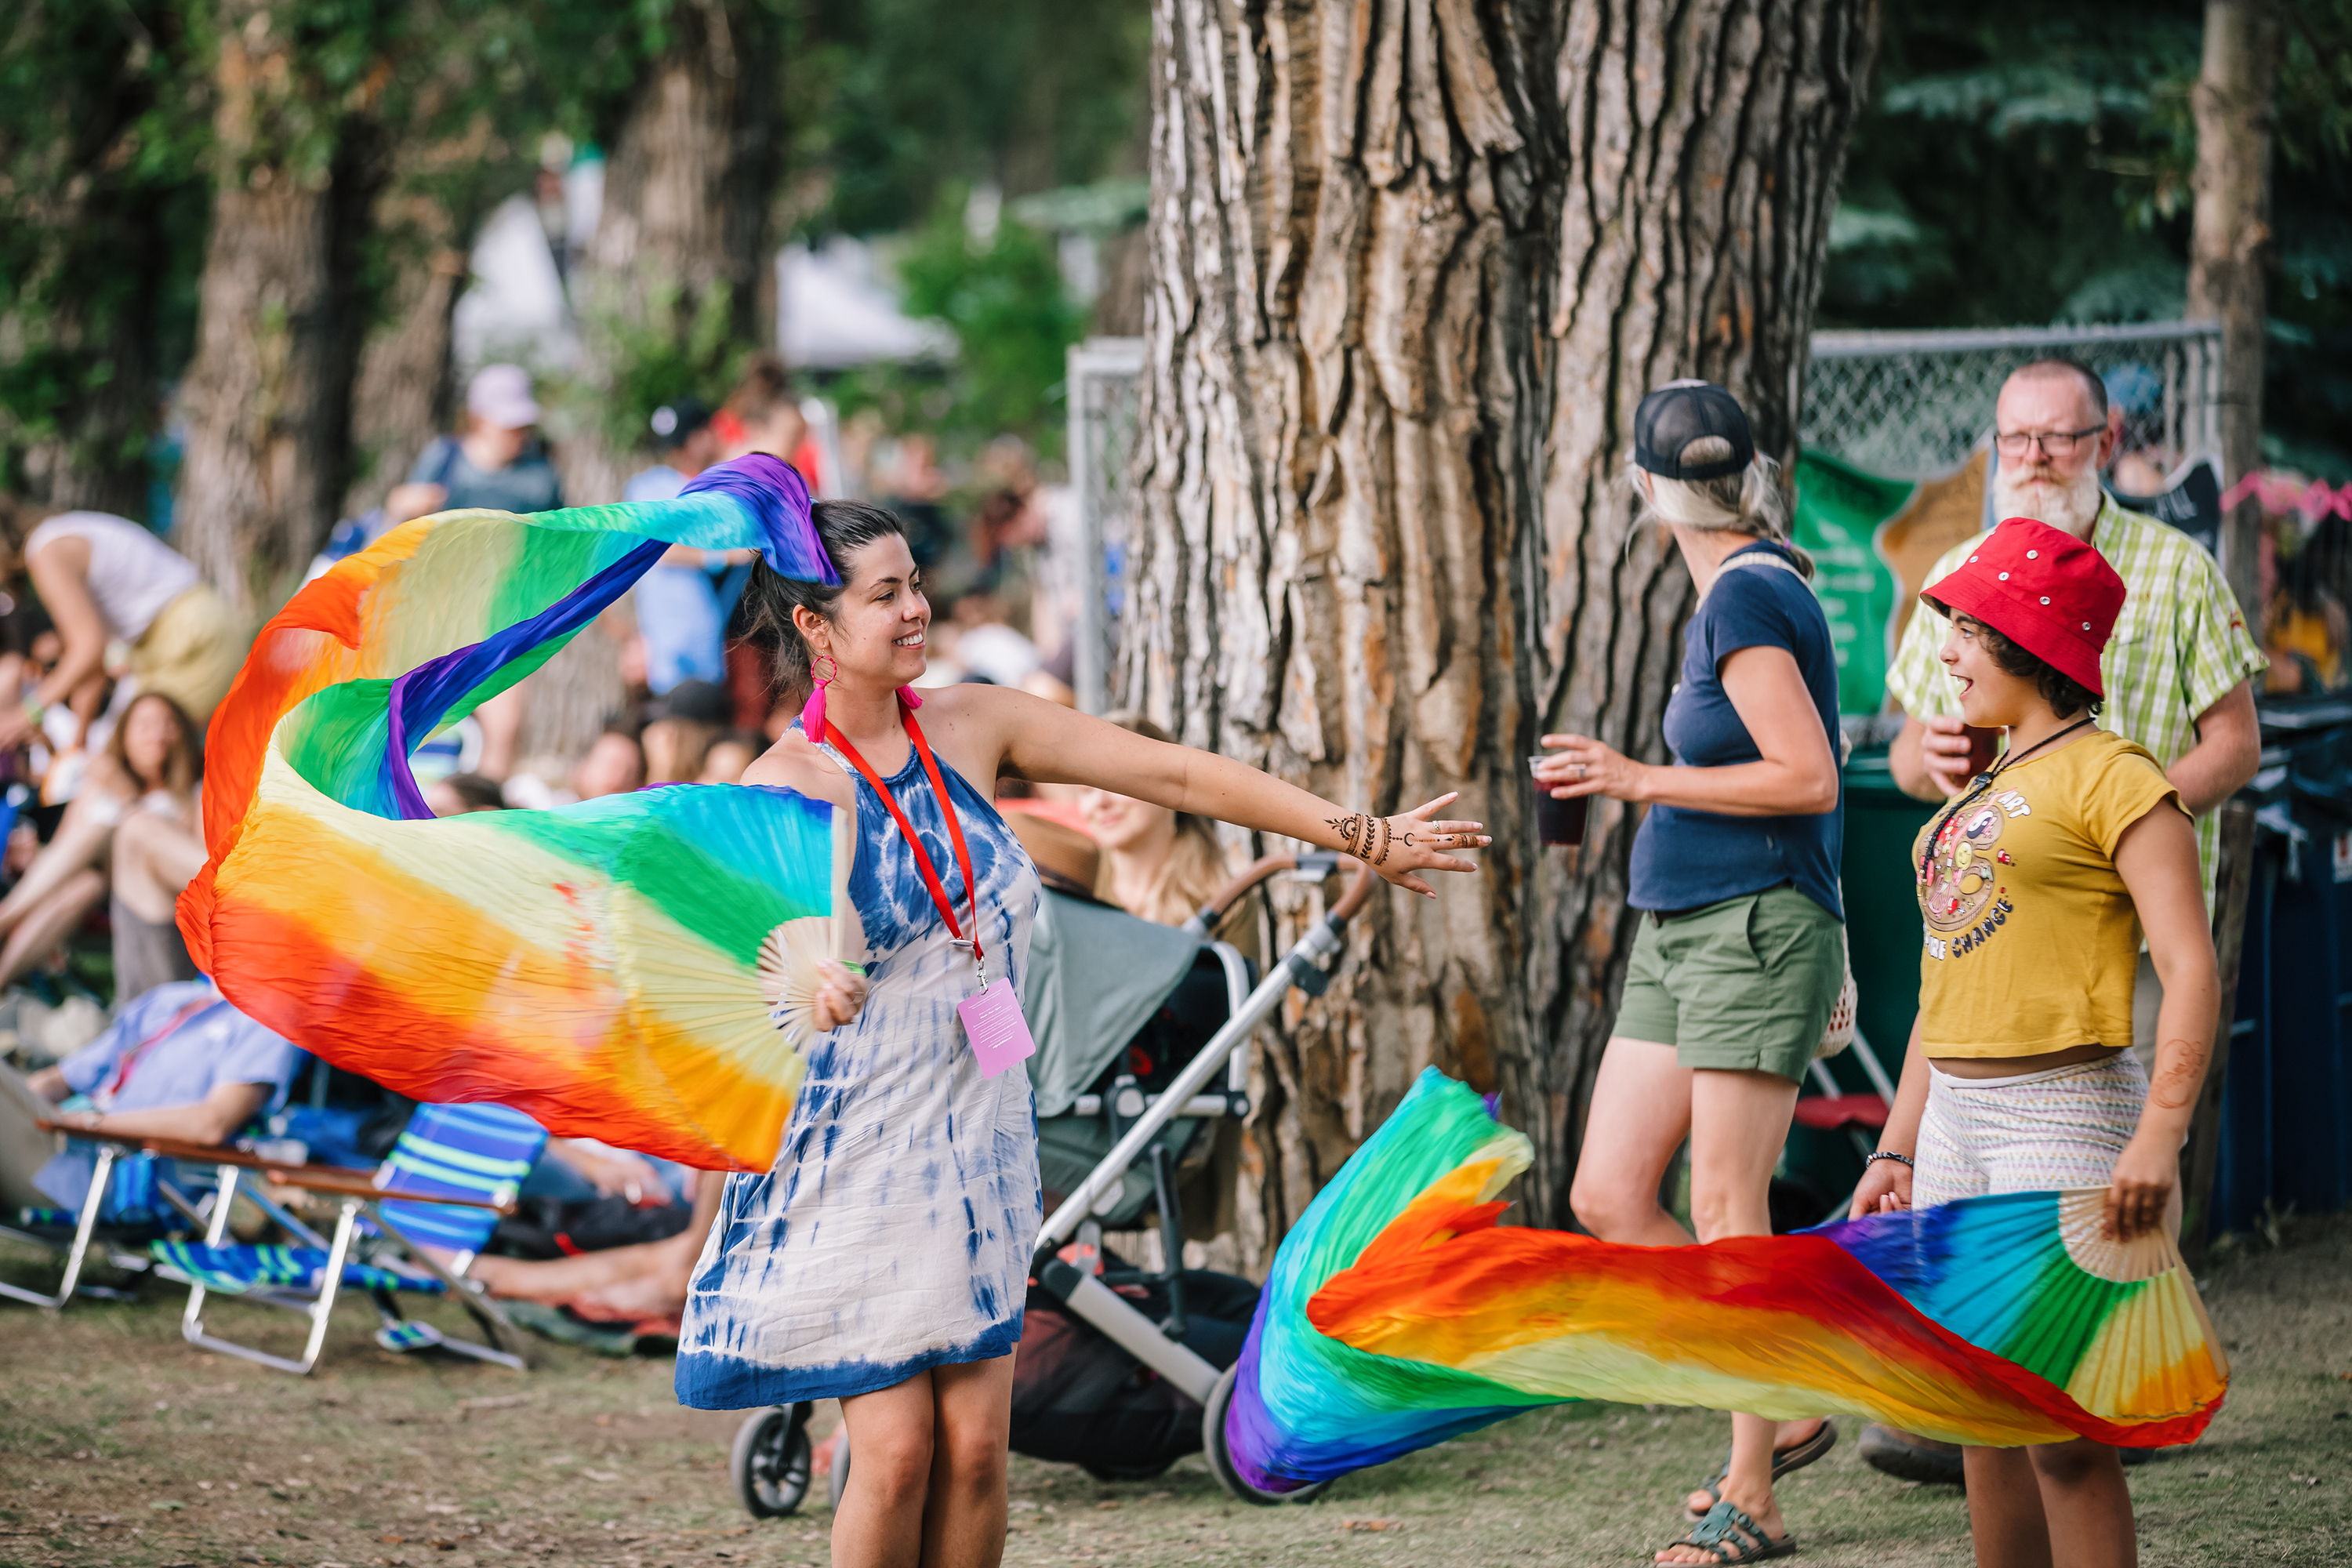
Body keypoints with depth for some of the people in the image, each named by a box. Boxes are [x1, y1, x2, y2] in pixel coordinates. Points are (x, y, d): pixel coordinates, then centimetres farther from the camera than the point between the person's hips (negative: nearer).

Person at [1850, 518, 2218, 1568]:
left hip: (2061, 1119, -8)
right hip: (1956, 1121, 8)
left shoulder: (2110, 777, -9)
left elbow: (2191, 970, -17)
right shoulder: (1982, 793, 17)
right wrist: (1897, 1148, 19)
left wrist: (2159, 1137, -28)